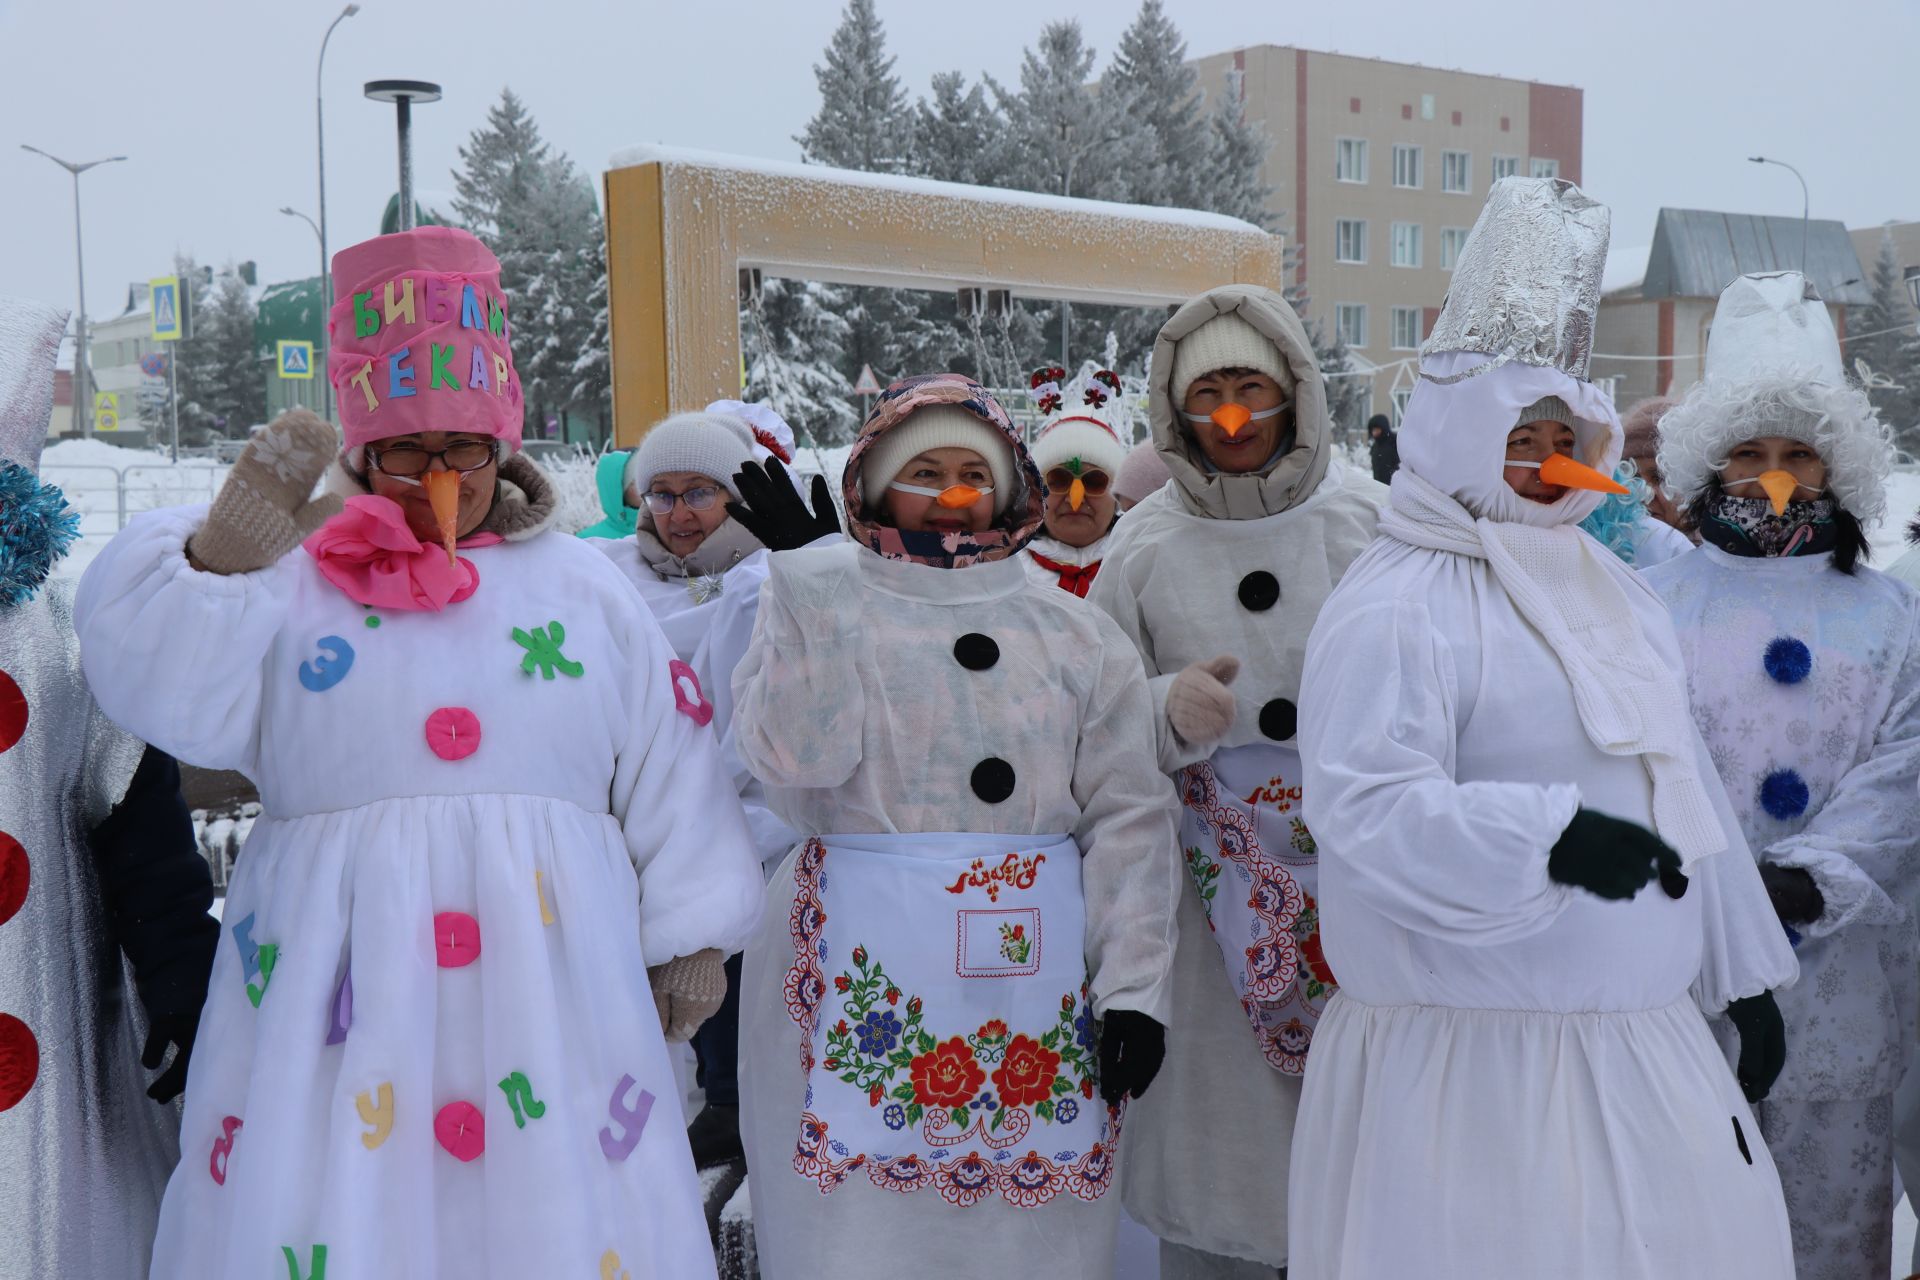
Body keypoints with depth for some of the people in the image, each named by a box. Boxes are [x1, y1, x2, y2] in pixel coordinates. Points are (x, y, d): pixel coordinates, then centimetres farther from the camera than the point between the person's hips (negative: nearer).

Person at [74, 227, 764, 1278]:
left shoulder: (583, 589, 12)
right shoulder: (290, 581, 7)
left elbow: (671, 774, 12)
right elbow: (158, 678, -8)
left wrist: (689, 940, 9)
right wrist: (228, 542, -16)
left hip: (545, 973, 1)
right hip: (336, 974, -1)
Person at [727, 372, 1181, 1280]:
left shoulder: (1073, 634, 8)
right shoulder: (822, 608, 4)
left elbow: (1129, 817, 5)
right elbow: (796, 758, -14)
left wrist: (1134, 986, -3)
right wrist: (806, 575, -15)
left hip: (1035, 975, 2)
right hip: (863, 977, -1)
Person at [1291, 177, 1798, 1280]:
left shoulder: (1614, 589, 15)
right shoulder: (1394, 609, -12)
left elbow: (1685, 786, 19)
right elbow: (1368, 807, -24)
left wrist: (1745, 973, 21)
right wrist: (1549, 838, -34)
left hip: (1646, 1042, 8)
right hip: (1468, 1061, -8)